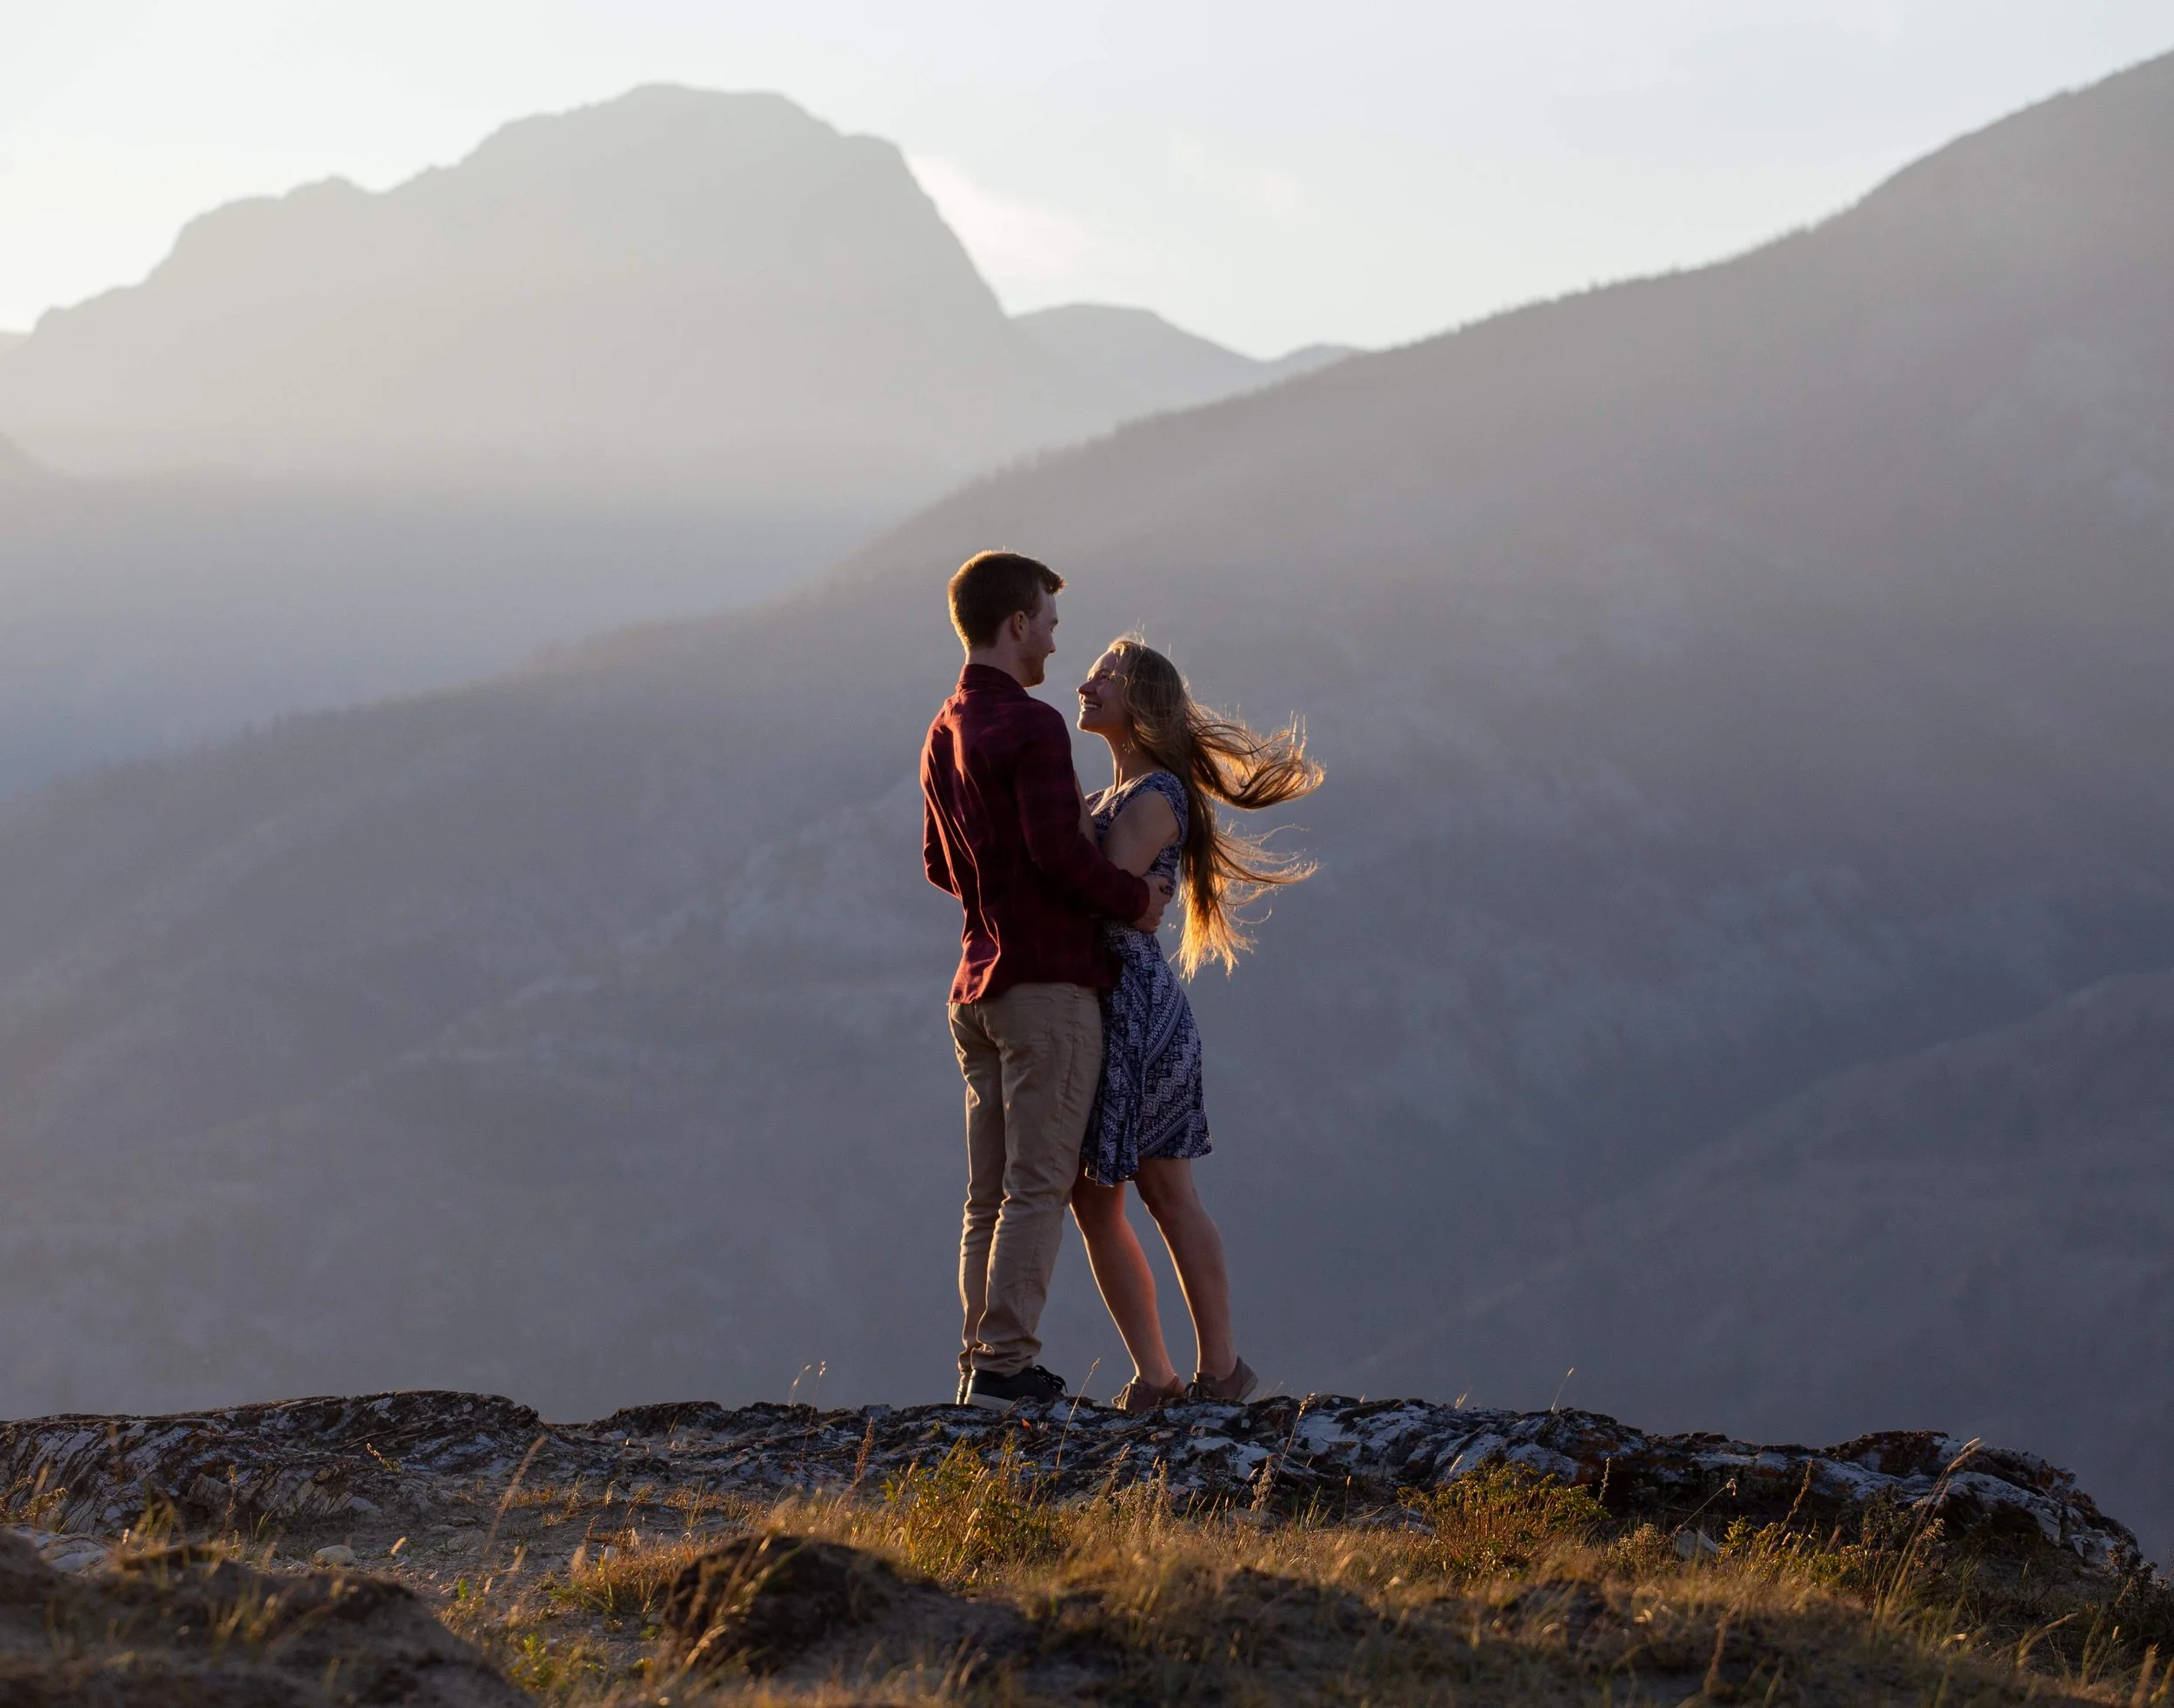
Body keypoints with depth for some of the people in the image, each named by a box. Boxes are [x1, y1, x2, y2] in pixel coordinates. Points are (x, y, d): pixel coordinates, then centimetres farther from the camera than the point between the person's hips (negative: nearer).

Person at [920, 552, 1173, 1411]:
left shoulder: (943, 734, 15)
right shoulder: (1031, 726, -14)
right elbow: (1059, 849, -22)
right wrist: (1135, 898, -7)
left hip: (979, 982, 8)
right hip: (1047, 978, -8)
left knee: (991, 1192, 10)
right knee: (1038, 1185, -7)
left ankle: (980, 1362, 10)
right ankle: (1004, 1363, -11)